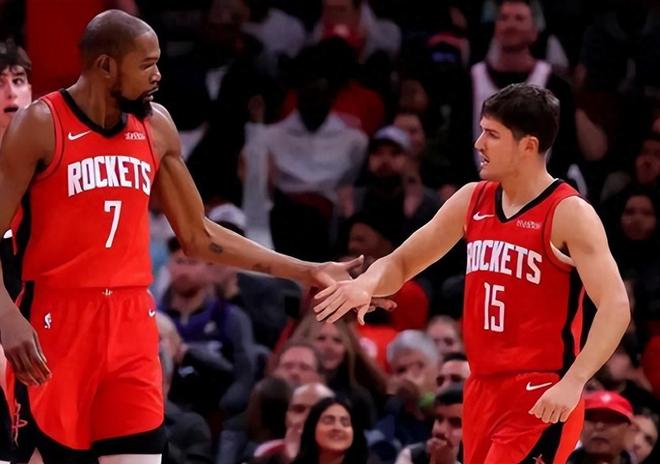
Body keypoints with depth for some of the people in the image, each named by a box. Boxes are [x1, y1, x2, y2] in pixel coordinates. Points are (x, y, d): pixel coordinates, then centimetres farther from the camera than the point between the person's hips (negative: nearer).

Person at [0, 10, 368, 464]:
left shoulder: (156, 127, 9)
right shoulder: (40, 125, -8)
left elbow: (198, 235, 16)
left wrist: (307, 272, 12)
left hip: (131, 324, 5)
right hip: (55, 323, -4)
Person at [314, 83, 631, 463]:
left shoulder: (569, 214, -12)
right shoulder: (472, 200, 9)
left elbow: (616, 307, -19)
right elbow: (402, 263, 16)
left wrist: (573, 383, -29)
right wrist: (367, 284, -8)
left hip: (540, 394, -7)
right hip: (484, 386, 8)